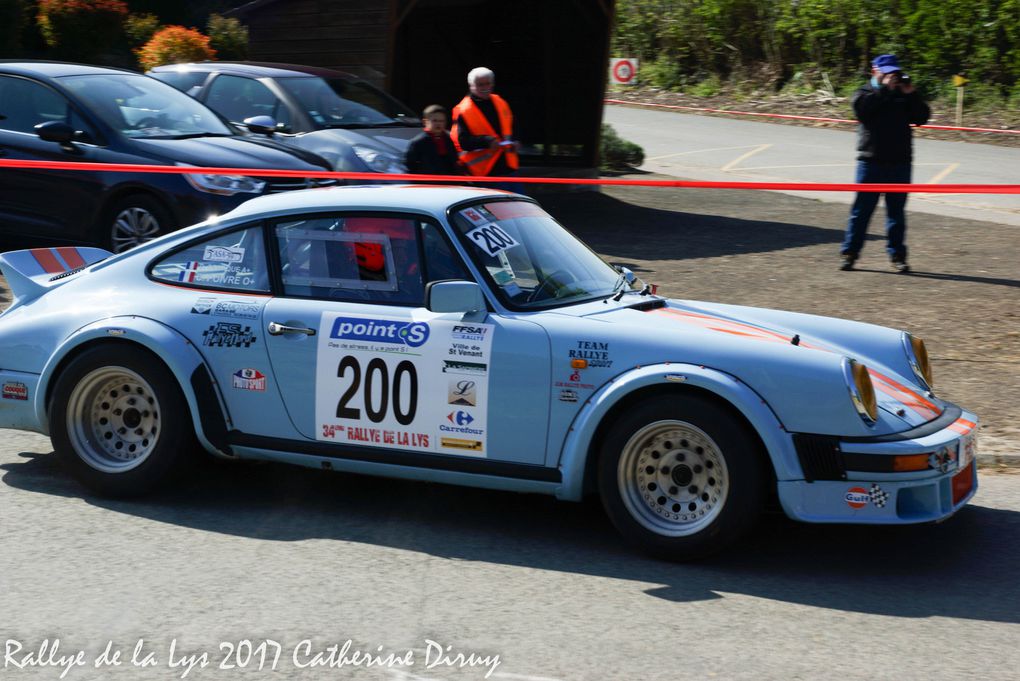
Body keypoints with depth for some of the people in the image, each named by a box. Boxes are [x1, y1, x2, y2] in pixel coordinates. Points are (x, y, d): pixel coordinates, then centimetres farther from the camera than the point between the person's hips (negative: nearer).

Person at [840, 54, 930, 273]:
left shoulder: (904, 95, 14)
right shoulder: (864, 93, 5)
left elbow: (921, 118, 3)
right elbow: (862, 108, -18)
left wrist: (911, 95, -8)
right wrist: (884, 88, -17)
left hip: (900, 162, 3)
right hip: (871, 162, -3)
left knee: (896, 212, 6)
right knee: (862, 209, -1)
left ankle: (897, 256, 11)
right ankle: (849, 253, 4)